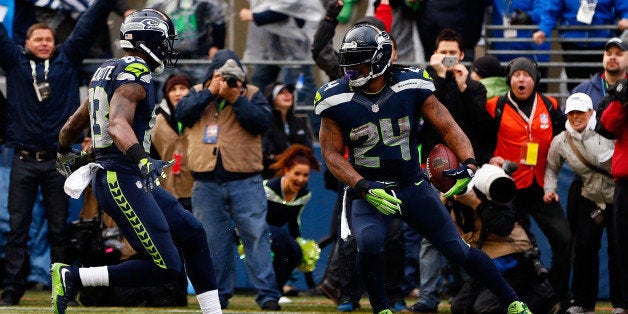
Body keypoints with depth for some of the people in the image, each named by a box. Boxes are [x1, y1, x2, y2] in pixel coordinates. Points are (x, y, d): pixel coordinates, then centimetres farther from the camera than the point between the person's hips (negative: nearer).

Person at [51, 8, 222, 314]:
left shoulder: (107, 72, 15)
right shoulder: (134, 75, -14)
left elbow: (73, 125, 25)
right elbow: (118, 126, -31)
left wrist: (64, 155, 45)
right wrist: (142, 160, -46)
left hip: (133, 181, 11)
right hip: (122, 182, -11)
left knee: (192, 232, 14)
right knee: (164, 268, -12)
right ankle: (71, 277, -8)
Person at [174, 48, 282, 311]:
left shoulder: (251, 94, 5)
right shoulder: (198, 93, 11)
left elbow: (263, 121, -11)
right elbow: (182, 114, -6)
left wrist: (236, 99, -16)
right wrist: (210, 92, -11)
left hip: (245, 181, -2)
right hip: (207, 185, 2)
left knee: (256, 235, -7)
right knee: (213, 240, 5)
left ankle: (267, 294, -7)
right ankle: (219, 294, 13)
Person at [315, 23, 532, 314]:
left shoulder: (411, 86, -10)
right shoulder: (337, 100, -10)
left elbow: (448, 126, -6)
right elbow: (332, 154, -7)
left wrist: (468, 164, -23)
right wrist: (365, 189, -21)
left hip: (413, 186, 1)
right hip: (368, 190, -1)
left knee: (458, 250, 1)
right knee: (369, 244, -29)